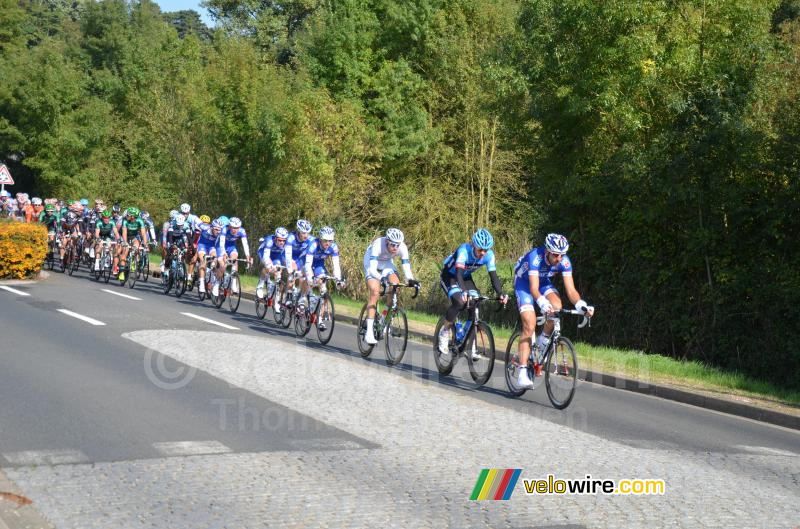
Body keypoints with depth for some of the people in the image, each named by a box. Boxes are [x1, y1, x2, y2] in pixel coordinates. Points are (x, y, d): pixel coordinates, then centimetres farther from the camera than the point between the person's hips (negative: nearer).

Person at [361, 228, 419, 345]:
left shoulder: (402, 247, -27)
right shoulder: (378, 244, -38)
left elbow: (406, 267, -29)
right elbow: (372, 269, -44)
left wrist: (410, 280, -49)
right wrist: (381, 278, -61)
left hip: (387, 263, 4)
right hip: (372, 263, -4)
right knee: (375, 292, -22)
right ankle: (369, 333, -24)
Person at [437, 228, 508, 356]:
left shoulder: (489, 255, -21)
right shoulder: (464, 250, -34)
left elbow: (493, 276, -21)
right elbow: (458, 274, -43)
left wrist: (501, 294, -36)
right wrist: (464, 291, -59)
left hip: (466, 277, 5)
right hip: (449, 276, -5)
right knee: (459, 302, -29)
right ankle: (445, 331, -7)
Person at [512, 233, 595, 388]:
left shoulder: (564, 262, -24)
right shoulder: (535, 257, -37)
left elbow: (571, 290, -26)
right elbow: (534, 289, -45)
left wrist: (582, 306, -44)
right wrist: (543, 304, -63)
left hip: (543, 281, 4)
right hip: (524, 281, -4)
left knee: (556, 306, -27)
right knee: (529, 325, -19)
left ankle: (543, 342, 0)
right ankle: (522, 373, -21)